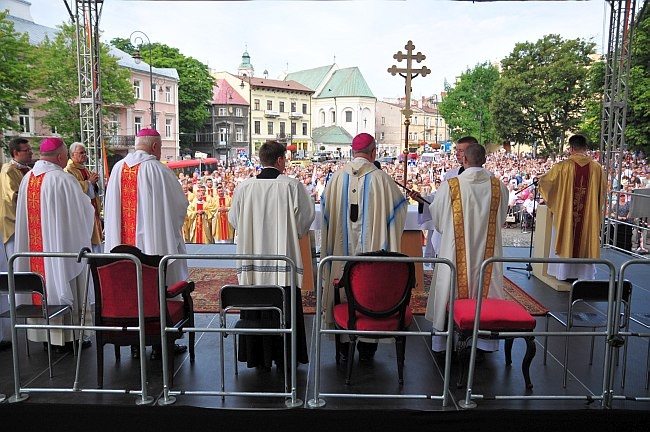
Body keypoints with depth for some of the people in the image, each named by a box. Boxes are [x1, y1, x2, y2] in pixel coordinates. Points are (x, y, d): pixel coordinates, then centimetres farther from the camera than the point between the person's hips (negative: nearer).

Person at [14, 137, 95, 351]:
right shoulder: (63, 179, -17)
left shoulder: (27, 178, 4)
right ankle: (66, 337, 9)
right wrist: (89, 205, 12)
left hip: (35, 247, 6)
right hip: (63, 244, -6)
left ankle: (44, 335, 23)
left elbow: (23, 215, 13)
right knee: (61, 283, 3)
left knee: (42, 285, 13)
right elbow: (83, 211, -10)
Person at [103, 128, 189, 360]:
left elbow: (110, 207, 11)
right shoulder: (157, 169, -13)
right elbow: (180, 204, -6)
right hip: (155, 241, -5)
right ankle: (160, 344, 12)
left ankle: (135, 345, 21)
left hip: (124, 243, 6)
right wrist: (173, 225, 13)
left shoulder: (118, 168, 3)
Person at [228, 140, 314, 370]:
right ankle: (283, 358, 16)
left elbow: (233, 218, 9)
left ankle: (259, 359, 21)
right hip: (283, 256, -2)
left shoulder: (244, 187, -2)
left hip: (252, 257, 3)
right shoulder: (292, 185, -9)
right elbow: (306, 215, -3)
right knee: (284, 309, 8)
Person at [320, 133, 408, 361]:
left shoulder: (337, 177, -3)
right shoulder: (381, 178, -10)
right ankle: (366, 349, 19)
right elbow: (400, 207, 1)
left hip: (341, 250, 2)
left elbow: (326, 211, 7)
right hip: (372, 248, -2)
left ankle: (344, 348, 24)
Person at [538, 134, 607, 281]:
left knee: (565, 241, 9)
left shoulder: (563, 166, -11)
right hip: (589, 214, 2)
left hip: (565, 212, -2)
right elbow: (603, 191, 8)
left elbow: (544, 181, 1)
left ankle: (563, 274, 15)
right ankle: (584, 273, 18)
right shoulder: (597, 167, -3)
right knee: (586, 240, 12)